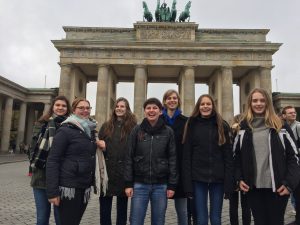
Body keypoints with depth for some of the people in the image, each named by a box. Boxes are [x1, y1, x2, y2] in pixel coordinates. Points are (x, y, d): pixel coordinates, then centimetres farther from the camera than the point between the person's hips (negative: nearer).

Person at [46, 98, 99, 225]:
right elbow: (52, 160, -13)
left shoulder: (91, 131, 11)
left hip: (85, 187, 7)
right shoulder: (66, 130, -10)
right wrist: (52, 191, -17)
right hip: (68, 186, -7)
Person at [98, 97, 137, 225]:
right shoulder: (106, 126, 9)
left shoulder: (133, 127, -2)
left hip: (124, 171, -2)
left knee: (122, 205, 13)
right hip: (106, 170, 2)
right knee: (104, 206, 9)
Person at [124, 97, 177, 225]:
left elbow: (172, 159, 2)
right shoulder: (137, 131, 1)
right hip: (140, 184, 0)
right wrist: (128, 183, -3)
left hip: (161, 185, 0)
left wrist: (172, 185, -2)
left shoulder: (168, 132, 1)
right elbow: (129, 157, 1)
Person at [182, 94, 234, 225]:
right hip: (198, 178, -1)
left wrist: (229, 182, -6)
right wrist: (188, 183, -8)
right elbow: (186, 155, -2)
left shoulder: (222, 126, 5)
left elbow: (228, 155, 2)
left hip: (217, 178, 1)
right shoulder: (192, 125, 2)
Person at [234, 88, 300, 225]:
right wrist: (239, 179, 1)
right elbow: (236, 155, 10)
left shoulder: (279, 126, 1)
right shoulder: (244, 127, 5)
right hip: (253, 187, 2)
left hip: (277, 187, -1)